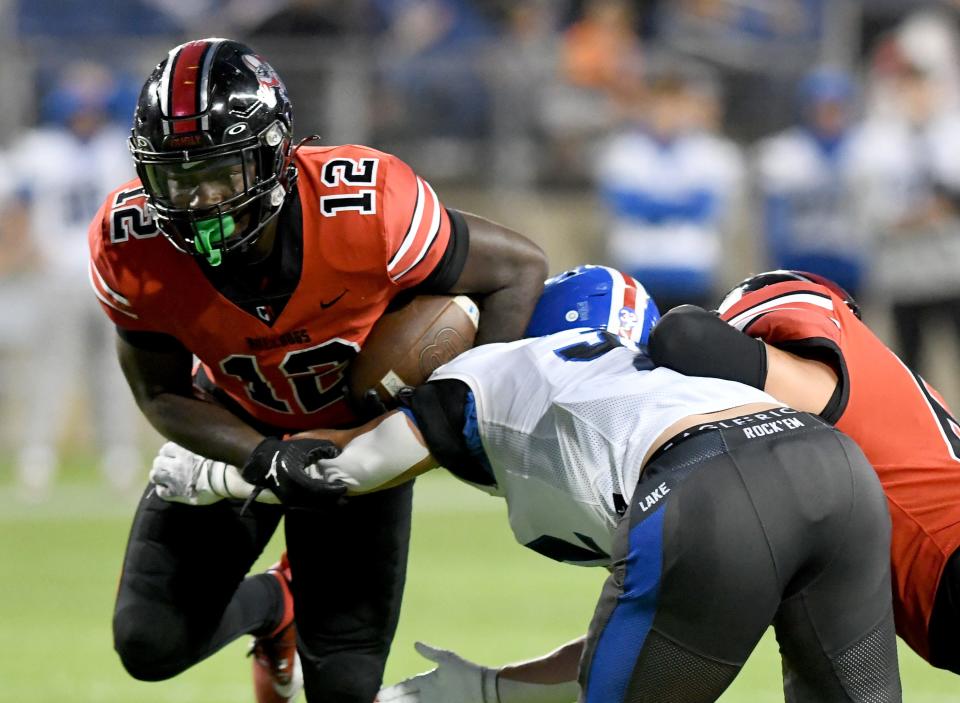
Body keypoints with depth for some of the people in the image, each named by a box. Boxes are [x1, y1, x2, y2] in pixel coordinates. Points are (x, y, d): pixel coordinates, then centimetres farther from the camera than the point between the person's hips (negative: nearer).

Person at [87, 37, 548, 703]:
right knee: (150, 644, -6)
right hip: (236, 427, 2)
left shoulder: (364, 210, -38)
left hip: (360, 428, -2)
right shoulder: (132, 247, -30)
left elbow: (519, 267, -21)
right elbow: (163, 394, -13)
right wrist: (266, 459, -30)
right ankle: (271, 604, 29)